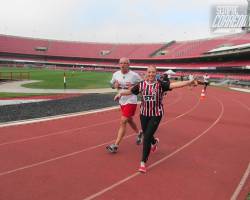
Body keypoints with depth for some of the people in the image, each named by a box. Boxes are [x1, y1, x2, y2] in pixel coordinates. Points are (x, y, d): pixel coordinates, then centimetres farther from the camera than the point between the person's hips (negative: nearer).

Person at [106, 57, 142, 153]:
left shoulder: (134, 75, -14)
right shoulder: (116, 74, -1)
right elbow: (112, 83, 14)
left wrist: (133, 87, -22)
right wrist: (115, 85, -8)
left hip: (131, 101, -6)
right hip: (122, 101, 6)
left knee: (123, 122, -10)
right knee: (129, 120, 22)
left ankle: (115, 145, -5)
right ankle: (139, 133, 49)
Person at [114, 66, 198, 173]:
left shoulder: (160, 84, -10)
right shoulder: (141, 84, -3)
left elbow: (173, 85, -21)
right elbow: (130, 91, 5)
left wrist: (189, 82, -31)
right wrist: (121, 93, -10)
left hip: (156, 114, -3)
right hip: (144, 113, 4)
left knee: (147, 137, -9)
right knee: (146, 135, 20)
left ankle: (143, 162, 6)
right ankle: (154, 142, 59)